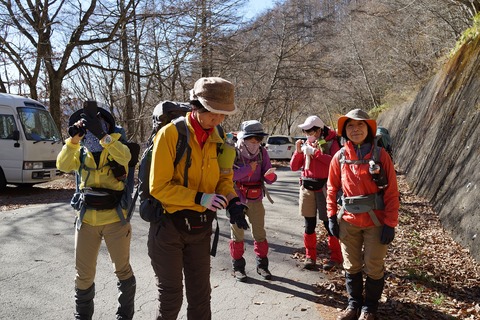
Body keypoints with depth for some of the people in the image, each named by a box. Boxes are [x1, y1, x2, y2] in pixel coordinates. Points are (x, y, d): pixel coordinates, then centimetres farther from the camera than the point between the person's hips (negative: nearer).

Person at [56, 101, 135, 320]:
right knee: (83, 274, 11)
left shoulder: (116, 148, -3)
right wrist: (73, 139, -26)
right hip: (86, 219, 3)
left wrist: (102, 135, -39)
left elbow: (124, 156, -27)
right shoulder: (80, 153, 6)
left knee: (122, 269, 11)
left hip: (115, 218, -3)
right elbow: (63, 165, -13)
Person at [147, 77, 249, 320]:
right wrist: (200, 198, -28)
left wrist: (232, 201, -11)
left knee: (200, 293, 15)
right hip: (169, 225, -5)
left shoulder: (216, 137, 0)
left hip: (201, 227, 5)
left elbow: (224, 176, 9)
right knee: (171, 295, 9)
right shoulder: (171, 133, -18)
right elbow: (159, 187, -19)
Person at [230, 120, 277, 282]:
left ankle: (262, 265, 25)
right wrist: (248, 169, -28)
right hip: (236, 198, -3)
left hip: (255, 199, 3)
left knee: (260, 233, 10)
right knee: (237, 233, 9)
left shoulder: (262, 152, -5)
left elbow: (268, 179, -5)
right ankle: (238, 267, 23)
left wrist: (270, 176, -28)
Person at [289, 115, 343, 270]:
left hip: (324, 187, -4)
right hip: (307, 187, 4)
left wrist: (315, 152, -19)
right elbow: (294, 167, 8)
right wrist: (298, 151, -7)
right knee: (309, 224, 7)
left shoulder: (331, 143, -3)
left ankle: (335, 257, 14)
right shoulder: (305, 144, 10)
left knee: (328, 222, 2)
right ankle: (310, 256, 17)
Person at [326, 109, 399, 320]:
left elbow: (392, 192, -8)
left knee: (374, 268, 10)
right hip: (348, 221, 2)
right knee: (351, 266, 15)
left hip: (376, 221, -2)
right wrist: (331, 217, 2)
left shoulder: (380, 155, -8)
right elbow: (332, 188, 7)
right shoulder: (340, 157, -2)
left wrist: (390, 223, -11)